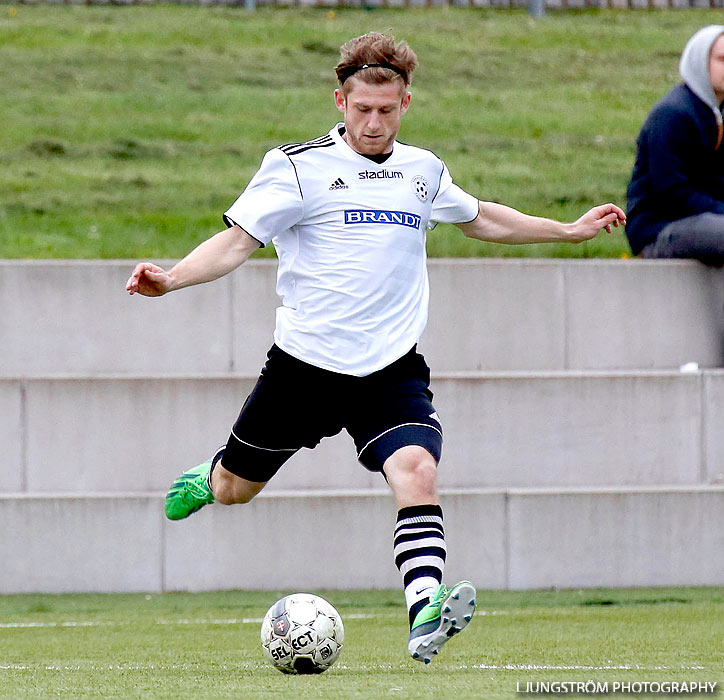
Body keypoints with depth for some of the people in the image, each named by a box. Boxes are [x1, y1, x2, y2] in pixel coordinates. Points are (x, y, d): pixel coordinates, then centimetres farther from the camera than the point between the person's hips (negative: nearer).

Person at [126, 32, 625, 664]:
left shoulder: (423, 170, 10)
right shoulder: (299, 167, -6)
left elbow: (480, 219, 30)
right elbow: (236, 242, -9)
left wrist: (570, 230, 34)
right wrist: (169, 279, -26)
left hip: (392, 369, 2)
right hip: (306, 364, -2)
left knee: (417, 472, -25)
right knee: (234, 491, 14)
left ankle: (425, 616, -35)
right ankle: (205, 477, 51)